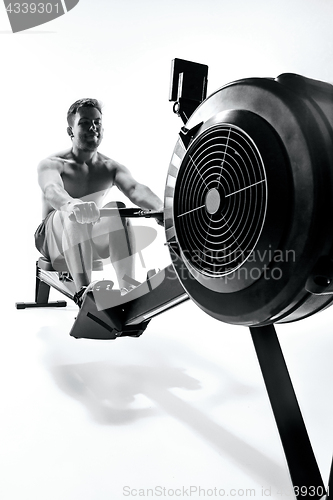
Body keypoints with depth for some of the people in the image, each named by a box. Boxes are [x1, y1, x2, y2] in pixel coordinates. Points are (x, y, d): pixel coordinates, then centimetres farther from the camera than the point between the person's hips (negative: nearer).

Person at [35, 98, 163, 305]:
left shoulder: (110, 167, -1)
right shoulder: (52, 164, -10)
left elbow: (135, 189, -22)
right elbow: (52, 190, -33)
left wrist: (160, 207, -45)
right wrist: (71, 205, -58)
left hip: (90, 240, 3)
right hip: (54, 238, -2)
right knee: (73, 214, -34)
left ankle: (128, 291, -32)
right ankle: (83, 291, -39)